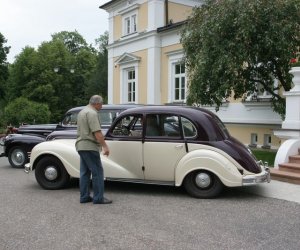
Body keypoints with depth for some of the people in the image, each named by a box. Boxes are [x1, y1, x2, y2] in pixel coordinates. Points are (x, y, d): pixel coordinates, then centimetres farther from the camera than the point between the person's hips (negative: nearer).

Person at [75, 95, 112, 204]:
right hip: (89, 147, -10)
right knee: (97, 172, -6)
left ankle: (84, 197, 14)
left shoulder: (82, 112, 17)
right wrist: (105, 146, -21)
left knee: (85, 172, 11)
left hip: (81, 146, 10)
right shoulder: (92, 113, -14)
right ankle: (98, 198, -4)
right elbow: (97, 132, -21)